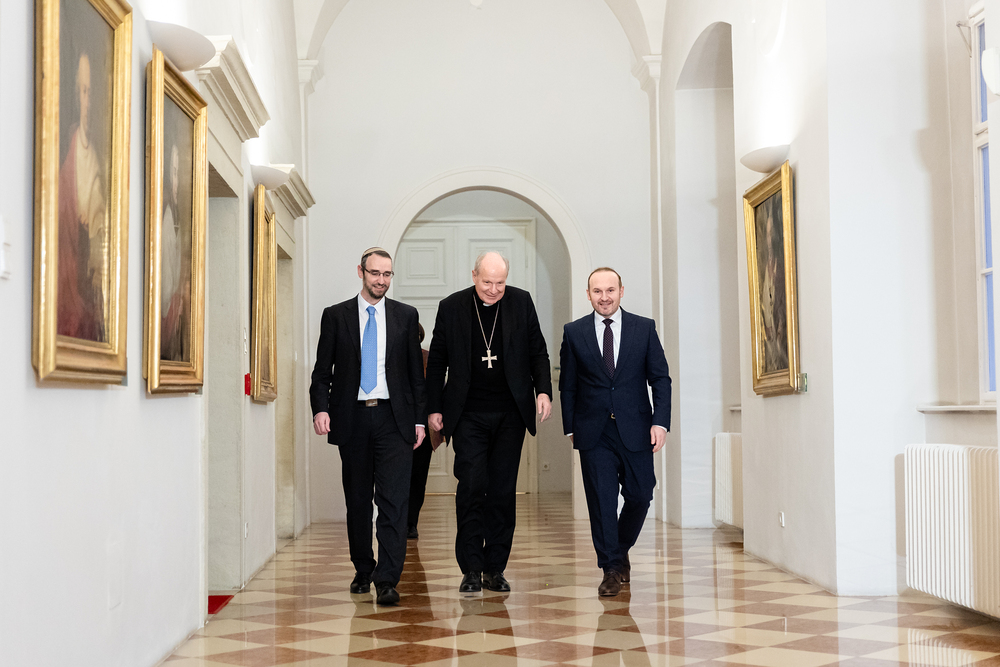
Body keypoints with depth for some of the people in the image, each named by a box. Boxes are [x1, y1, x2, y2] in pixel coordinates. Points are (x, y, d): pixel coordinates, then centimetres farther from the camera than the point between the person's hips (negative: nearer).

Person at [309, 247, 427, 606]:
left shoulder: (406, 315, 8)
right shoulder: (335, 316, 7)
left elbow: (416, 371, 9)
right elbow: (322, 370, 5)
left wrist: (420, 419, 3)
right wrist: (320, 409, -11)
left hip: (394, 418, -1)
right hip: (352, 418, 1)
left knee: (393, 500, -9)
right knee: (357, 501, 10)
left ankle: (387, 580, -9)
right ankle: (363, 570, 26)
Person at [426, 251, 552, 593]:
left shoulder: (521, 302, 4)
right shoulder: (452, 307, 1)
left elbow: (537, 352, 9)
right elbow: (437, 362, 7)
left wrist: (543, 390, -5)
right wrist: (434, 407, 3)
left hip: (510, 414, 1)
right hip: (468, 415, -1)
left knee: (503, 491, 4)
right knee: (471, 487, -8)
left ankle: (495, 569, 12)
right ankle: (471, 569, 2)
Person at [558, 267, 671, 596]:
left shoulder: (644, 328, 4)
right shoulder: (574, 332, 4)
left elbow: (660, 378, 3)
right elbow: (567, 386, 7)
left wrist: (660, 421, -7)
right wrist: (569, 429, 3)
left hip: (635, 429, 1)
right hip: (594, 433, -1)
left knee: (639, 496, 4)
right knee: (601, 501, -2)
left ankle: (621, 550, 30)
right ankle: (612, 568, 9)